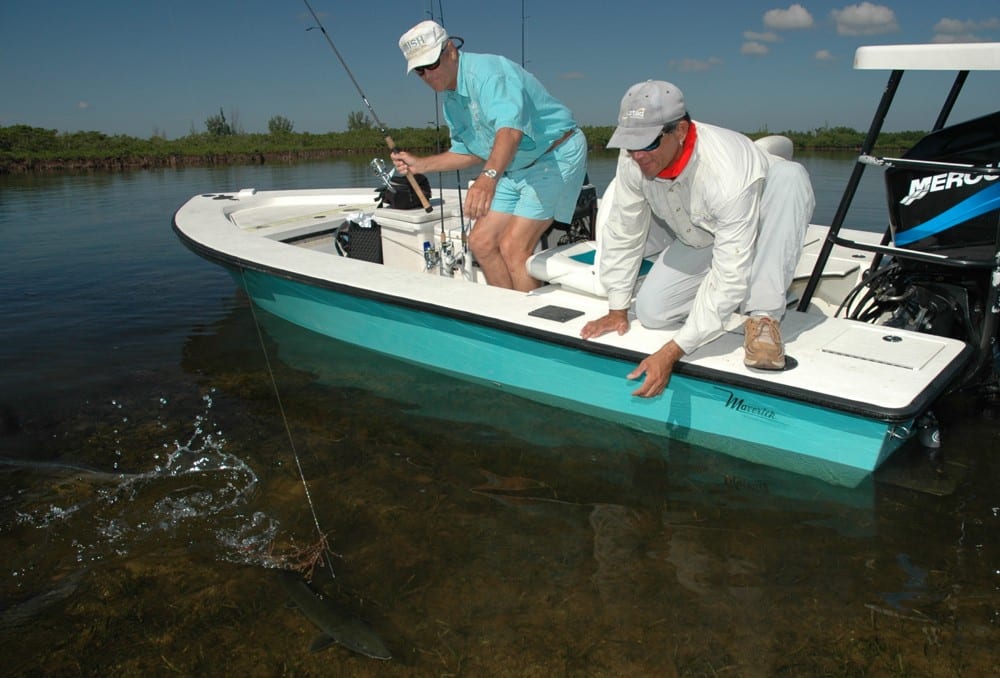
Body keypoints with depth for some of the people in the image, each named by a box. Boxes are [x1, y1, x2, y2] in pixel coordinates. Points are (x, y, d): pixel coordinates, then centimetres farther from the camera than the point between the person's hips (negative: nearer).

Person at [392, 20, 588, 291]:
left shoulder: (486, 71, -21)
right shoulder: (451, 102, 9)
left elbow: (510, 128, -40)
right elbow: (469, 152, 22)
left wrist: (489, 176, -56)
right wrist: (420, 164, 14)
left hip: (557, 156, -9)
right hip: (517, 170, 10)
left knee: (513, 247, -19)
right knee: (481, 241, 3)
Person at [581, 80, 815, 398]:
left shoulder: (727, 171, -41)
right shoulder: (633, 161, -25)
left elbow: (729, 274, -42)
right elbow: (622, 234, -12)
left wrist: (672, 353, -45)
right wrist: (617, 311, -8)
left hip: (763, 234, -4)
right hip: (699, 241, 5)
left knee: (789, 175, -36)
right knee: (650, 311, -15)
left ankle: (763, 315, -27)